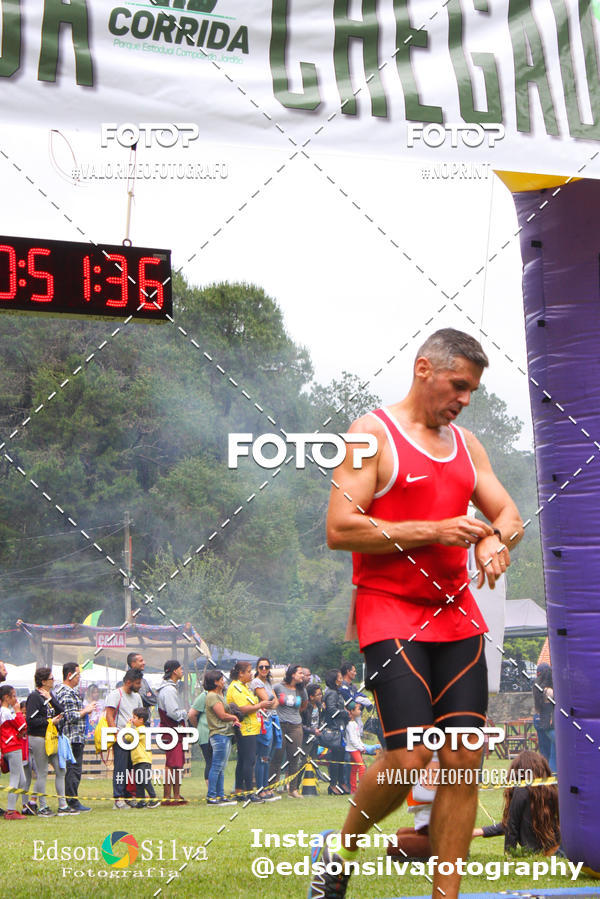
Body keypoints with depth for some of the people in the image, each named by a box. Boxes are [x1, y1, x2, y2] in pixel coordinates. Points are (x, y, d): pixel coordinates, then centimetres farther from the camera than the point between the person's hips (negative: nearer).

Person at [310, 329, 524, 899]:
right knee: (409, 758, -14)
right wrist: (435, 531, -16)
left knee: (463, 760, -1)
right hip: (389, 611, -6)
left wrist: (494, 539, -5)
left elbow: (509, 514, 19)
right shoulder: (373, 435, -4)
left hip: (456, 615, 6)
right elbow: (339, 530, -13)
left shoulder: (465, 444, 16)